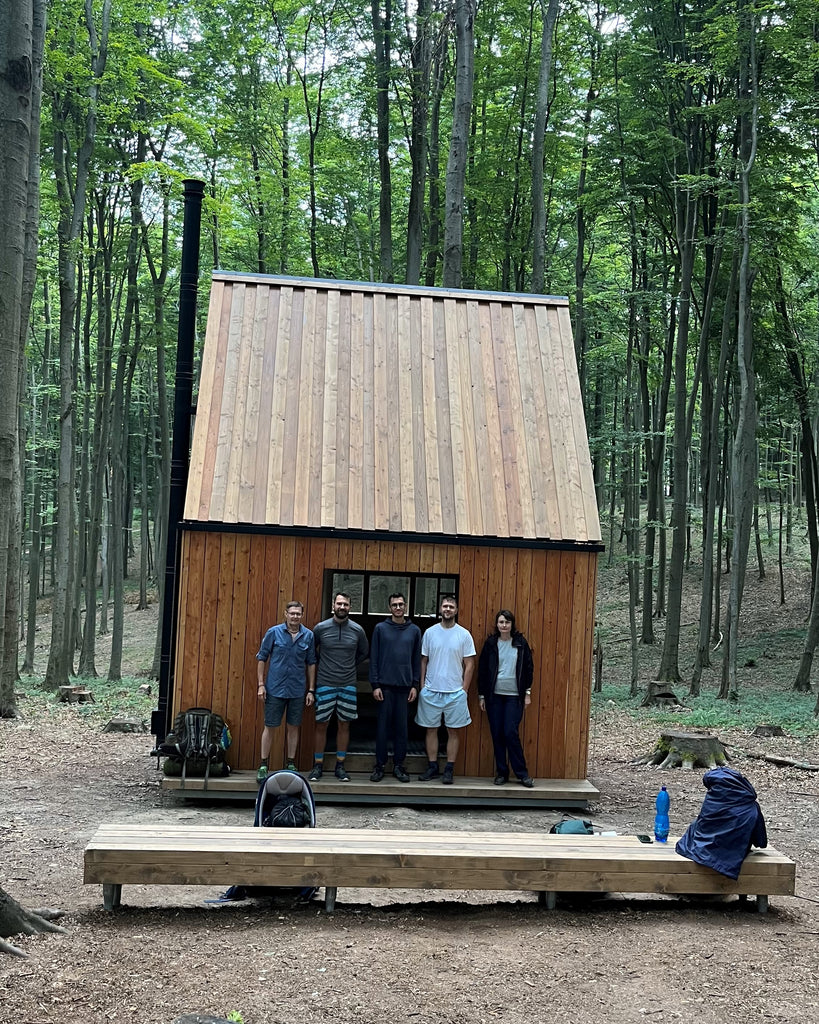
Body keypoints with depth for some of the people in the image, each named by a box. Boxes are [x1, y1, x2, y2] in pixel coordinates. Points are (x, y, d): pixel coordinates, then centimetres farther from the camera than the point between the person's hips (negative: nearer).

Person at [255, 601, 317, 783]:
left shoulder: (308, 636, 1)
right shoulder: (274, 632, -4)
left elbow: (311, 663, 8)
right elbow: (262, 658, 1)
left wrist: (311, 690, 5)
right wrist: (261, 684, -5)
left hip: (297, 691, 2)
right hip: (275, 689, -2)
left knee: (293, 727, 11)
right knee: (270, 727, 3)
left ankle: (291, 764, 22)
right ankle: (263, 766, 13)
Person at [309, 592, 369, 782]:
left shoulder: (357, 630, 0)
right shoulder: (320, 628, -4)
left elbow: (364, 652, 17)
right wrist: (320, 666, 8)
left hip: (348, 686, 1)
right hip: (324, 685, -1)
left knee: (344, 724, 6)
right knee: (321, 725, 3)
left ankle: (340, 766, 15)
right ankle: (318, 766, 12)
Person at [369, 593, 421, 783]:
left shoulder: (414, 630, 7)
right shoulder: (380, 628, 2)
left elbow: (417, 659, 9)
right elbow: (374, 658, 1)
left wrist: (415, 685, 3)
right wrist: (375, 685, -5)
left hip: (405, 686, 2)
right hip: (385, 685, -1)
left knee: (401, 727, 5)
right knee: (383, 726, 2)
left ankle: (398, 764, 14)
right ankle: (380, 765, 10)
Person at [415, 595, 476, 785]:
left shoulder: (464, 634, -1)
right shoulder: (430, 632, 4)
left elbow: (469, 665, 1)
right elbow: (423, 661, 9)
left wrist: (464, 690, -5)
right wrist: (421, 686, 2)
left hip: (455, 692, -1)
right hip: (431, 691, 1)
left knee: (454, 731, 2)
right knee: (431, 729, 6)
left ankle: (449, 770, 10)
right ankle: (432, 767, 16)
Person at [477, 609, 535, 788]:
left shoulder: (520, 643, 2)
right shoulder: (490, 643, 3)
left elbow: (529, 668, 6)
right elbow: (482, 670, 6)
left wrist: (527, 693, 3)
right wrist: (481, 695, 4)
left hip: (514, 696, -2)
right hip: (494, 695, 2)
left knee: (511, 733, -9)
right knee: (497, 734, 2)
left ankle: (522, 773, 2)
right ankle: (501, 773, 13)